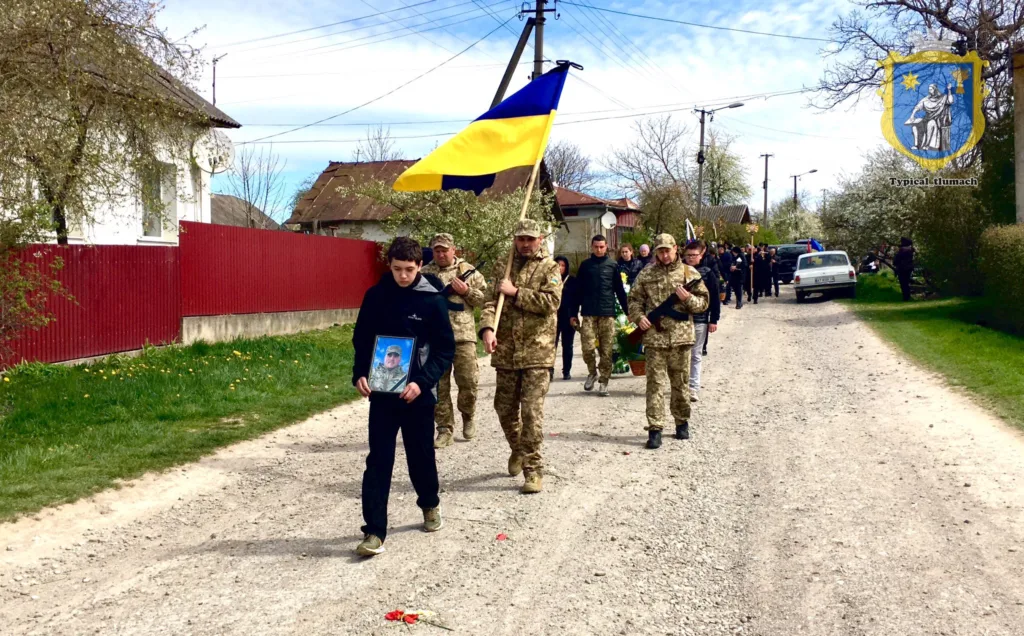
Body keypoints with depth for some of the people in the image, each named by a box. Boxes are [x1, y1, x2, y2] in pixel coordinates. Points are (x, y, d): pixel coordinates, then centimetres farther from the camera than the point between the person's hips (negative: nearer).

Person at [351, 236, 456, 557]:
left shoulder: (432, 300, -8)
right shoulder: (375, 296, -1)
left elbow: (446, 349, -6)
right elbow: (361, 339, 8)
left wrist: (422, 382, -18)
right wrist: (359, 375, -8)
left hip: (417, 393, -1)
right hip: (381, 392, 1)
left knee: (421, 456, 14)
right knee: (378, 461, -1)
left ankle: (430, 504, 41)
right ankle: (375, 532, 3)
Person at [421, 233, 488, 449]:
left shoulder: (468, 271, 7)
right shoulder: (423, 274, 9)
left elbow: (485, 298, 6)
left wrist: (467, 290, -9)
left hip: (463, 335, -1)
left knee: (468, 381, -1)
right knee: (439, 386, 3)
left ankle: (468, 416, 26)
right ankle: (445, 430, 11)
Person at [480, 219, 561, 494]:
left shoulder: (550, 268, 0)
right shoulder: (505, 268, 12)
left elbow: (551, 301, -15)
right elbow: (491, 302, 3)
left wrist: (515, 292, -15)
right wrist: (487, 329, -15)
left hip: (537, 353, -5)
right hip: (505, 352, 5)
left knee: (532, 411, -9)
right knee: (505, 408, 15)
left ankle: (533, 470, -2)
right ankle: (518, 451, 40)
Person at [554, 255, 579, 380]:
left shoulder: (572, 280, 4)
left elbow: (576, 299, 3)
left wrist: (573, 316, -6)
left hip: (568, 317, 1)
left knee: (567, 345, 7)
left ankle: (567, 371, 13)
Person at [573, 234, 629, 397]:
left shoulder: (612, 265, 7)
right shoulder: (585, 265, 7)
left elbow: (620, 290, 9)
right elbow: (578, 290, 8)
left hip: (607, 313, 0)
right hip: (588, 313, 0)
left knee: (606, 350, 1)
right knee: (587, 347, -10)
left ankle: (604, 382, 11)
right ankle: (592, 372, 15)